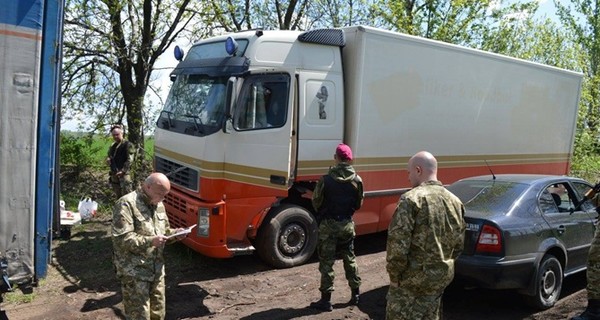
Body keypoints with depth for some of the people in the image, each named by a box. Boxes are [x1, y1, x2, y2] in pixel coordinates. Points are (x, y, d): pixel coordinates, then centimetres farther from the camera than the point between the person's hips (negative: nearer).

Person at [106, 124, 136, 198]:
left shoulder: (128, 145, -6)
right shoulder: (112, 146, 17)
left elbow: (129, 160, -14)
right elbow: (108, 156, 29)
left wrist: (123, 171, -21)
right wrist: (108, 159, 3)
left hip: (124, 174, -8)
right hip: (114, 174, 8)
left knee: (126, 192, -15)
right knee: (118, 194, 15)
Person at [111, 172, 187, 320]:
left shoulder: (158, 204, 10)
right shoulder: (126, 204, -16)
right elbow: (121, 239, -22)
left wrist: (174, 233, -2)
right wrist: (150, 241, -28)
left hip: (156, 268, 8)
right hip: (134, 271, -7)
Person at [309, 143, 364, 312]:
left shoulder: (326, 179, -16)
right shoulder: (357, 180, -5)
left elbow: (316, 202, -7)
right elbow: (358, 204, 5)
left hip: (328, 225, -4)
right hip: (347, 224, 4)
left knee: (326, 262, 4)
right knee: (350, 258, 19)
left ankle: (326, 300, 8)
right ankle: (355, 293, 28)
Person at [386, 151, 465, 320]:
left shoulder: (411, 199, -16)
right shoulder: (454, 201, 6)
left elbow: (398, 242, -20)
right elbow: (458, 244, 12)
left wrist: (394, 274, -9)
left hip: (413, 277, -7)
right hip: (442, 276, 7)